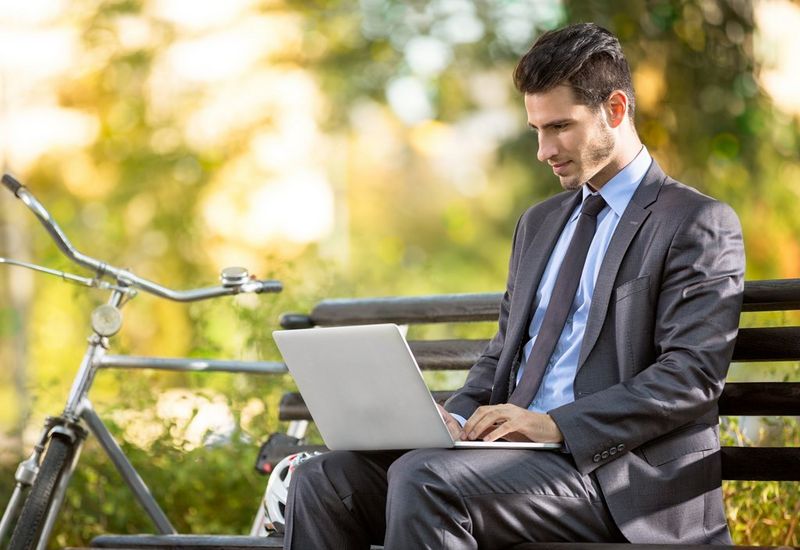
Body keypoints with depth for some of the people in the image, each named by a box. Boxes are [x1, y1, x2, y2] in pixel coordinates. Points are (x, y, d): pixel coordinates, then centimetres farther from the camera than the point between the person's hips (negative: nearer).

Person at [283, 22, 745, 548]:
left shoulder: (700, 225, -2)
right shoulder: (538, 223, 24)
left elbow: (690, 376, -12)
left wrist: (554, 424, -20)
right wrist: (457, 417, 2)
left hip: (613, 474, -7)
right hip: (515, 448, 7)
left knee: (424, 478, -31)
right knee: (324, 480, -12)